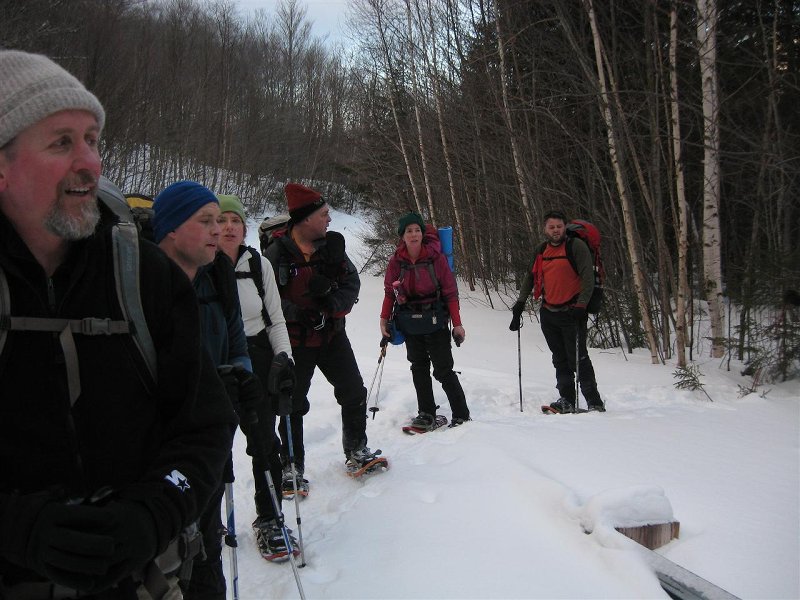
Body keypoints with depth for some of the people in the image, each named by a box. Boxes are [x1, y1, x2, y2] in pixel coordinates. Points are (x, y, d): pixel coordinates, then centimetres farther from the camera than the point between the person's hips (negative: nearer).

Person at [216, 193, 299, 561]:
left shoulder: (258, 264, 0)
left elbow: (275, 319, 7)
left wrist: (283, 357, -4)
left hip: (259, 360, 2)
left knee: (264, 441, 2)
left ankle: (268, 519, 18)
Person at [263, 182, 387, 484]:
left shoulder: (332, 244, 0)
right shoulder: (277, 252, -14)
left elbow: (352, 282, -1)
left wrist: (332, 304, -18)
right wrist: (299, 313, -24)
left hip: (332, 334, 4)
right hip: (295, 340, -4)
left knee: (354, 392, 8)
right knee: (293, 405, 8)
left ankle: (356, 452, 27)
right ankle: (291, 466, 23)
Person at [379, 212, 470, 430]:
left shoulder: (436, 257, -10)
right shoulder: (396, 261, -2)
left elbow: (450, 292, -7)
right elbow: (390, 292, 9)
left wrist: (457, 324, -8)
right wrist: (384, 319, 3)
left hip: (435, 322, -3)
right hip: (410, 324, 3)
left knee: (443, 370, -3)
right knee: (419, 369, 8)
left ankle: (461, 415, 9)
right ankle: (427, 414, 17)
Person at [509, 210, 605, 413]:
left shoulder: (576, 246, -8)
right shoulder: (542, 251, 12)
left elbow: (588, 278, -13)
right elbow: (530, 276, 22)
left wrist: (581, 306, -21)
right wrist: (520, 302, 15)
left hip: (572, 312, -6)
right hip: (548, 313, 6)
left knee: (578, 358, -8)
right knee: (560, 359, 10)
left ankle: (595, 402, 0)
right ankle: (567, 400, 17)